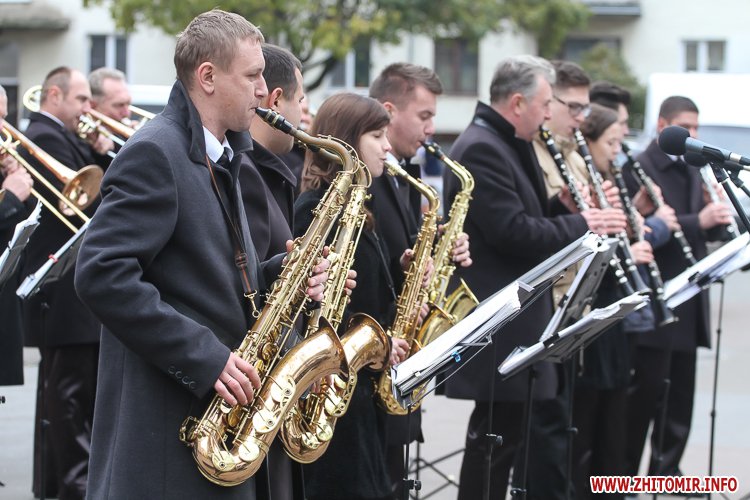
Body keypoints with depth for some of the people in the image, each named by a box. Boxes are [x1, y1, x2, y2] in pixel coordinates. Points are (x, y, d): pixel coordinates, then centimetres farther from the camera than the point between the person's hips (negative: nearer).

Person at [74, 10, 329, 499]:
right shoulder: (154, 153, -13)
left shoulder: (219, 157, 16)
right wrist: (205, 357, -23)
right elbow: (101, 273, -23)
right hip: (164, 420, -9)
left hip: (217, 406, 9)